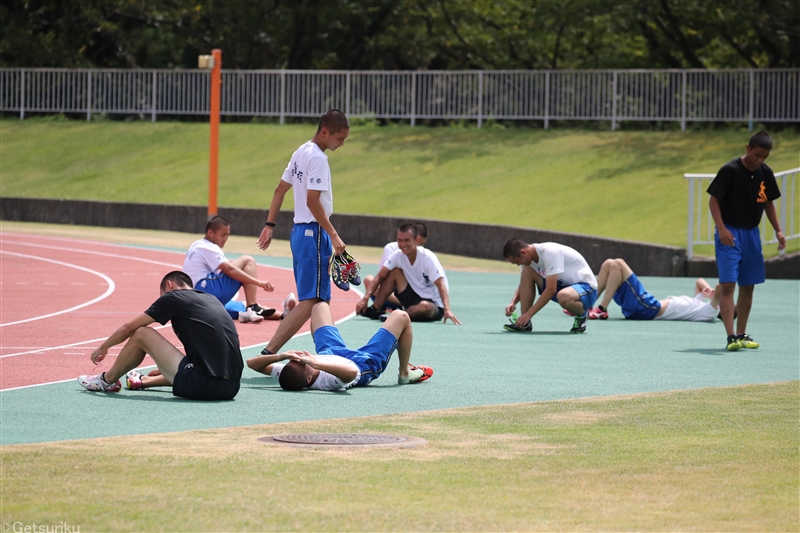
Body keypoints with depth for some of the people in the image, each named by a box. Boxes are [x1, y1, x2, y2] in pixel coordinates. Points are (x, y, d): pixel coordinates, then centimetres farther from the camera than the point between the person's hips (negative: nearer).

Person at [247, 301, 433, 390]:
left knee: (320, 306, 20)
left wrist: (281, 356, -51)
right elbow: (352, 371, -67)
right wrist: (316, 362, -68)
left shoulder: (287, 377, -36)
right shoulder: (331, 382, -49)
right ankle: (405, 373, 31)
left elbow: (252, 362, -33)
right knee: (401, 317, 10)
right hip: (368, 362, -5)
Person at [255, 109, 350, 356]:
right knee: (310, 302, -13)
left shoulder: (301, 152, 14)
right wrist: (334, 236, -20)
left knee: (320, 299, 16)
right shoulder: (317, 158, -15)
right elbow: (313, 201, -21)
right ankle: (269, 353, -22)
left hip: (300, 231, 10)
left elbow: (280, 189, 18)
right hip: (313, 233, -10)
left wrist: (269, 225, 20)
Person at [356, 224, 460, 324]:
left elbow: (441, 285, -27)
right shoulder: (398, 256, -5)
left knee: (424, 307, -40)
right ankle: (374, 310, -11)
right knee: (394, 272, -10)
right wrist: (365, 299, -20)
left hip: (434, 305, -5)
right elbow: (379, 277, -6)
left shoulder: (427, 258, -20)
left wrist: (447, 310, -41)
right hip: (413, 298, 5)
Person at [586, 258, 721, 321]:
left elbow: (719, 290, -28)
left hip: (648, 309, -10)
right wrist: (709, 290, 15)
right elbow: (699, 282, 33)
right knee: (609, 264, 8)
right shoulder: (700, 304, 18)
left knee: (617, 264, -15)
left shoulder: (710, 313, -9)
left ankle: (602, 310, -14)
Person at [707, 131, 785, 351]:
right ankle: (731, 336, -17)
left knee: (748, 287, 11)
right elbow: (713, 200, -12)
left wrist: (778, 230, 8)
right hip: (730, 233, -6)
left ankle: (741, 335, 21)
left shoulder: (765, 173, 3)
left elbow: (768, 202, 16)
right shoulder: (730, 170, -14)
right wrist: (721, 229, -23)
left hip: (752, 233, 6)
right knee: (727, 284, -13)